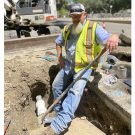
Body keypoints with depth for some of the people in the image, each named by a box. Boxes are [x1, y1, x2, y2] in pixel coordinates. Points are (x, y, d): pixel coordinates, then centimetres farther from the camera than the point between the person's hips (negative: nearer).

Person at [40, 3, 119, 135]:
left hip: (84, 66, -6)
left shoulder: (94, 28, -10)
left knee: (76, 90, -25)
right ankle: (57, 110, 26)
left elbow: (107, 38, -26)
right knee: (56, 85, 3)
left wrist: (113, 38, -52)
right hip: (68, 64, 6)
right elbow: (58, 42, 22)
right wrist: (60, 57, 7)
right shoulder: (67, 29, 7)